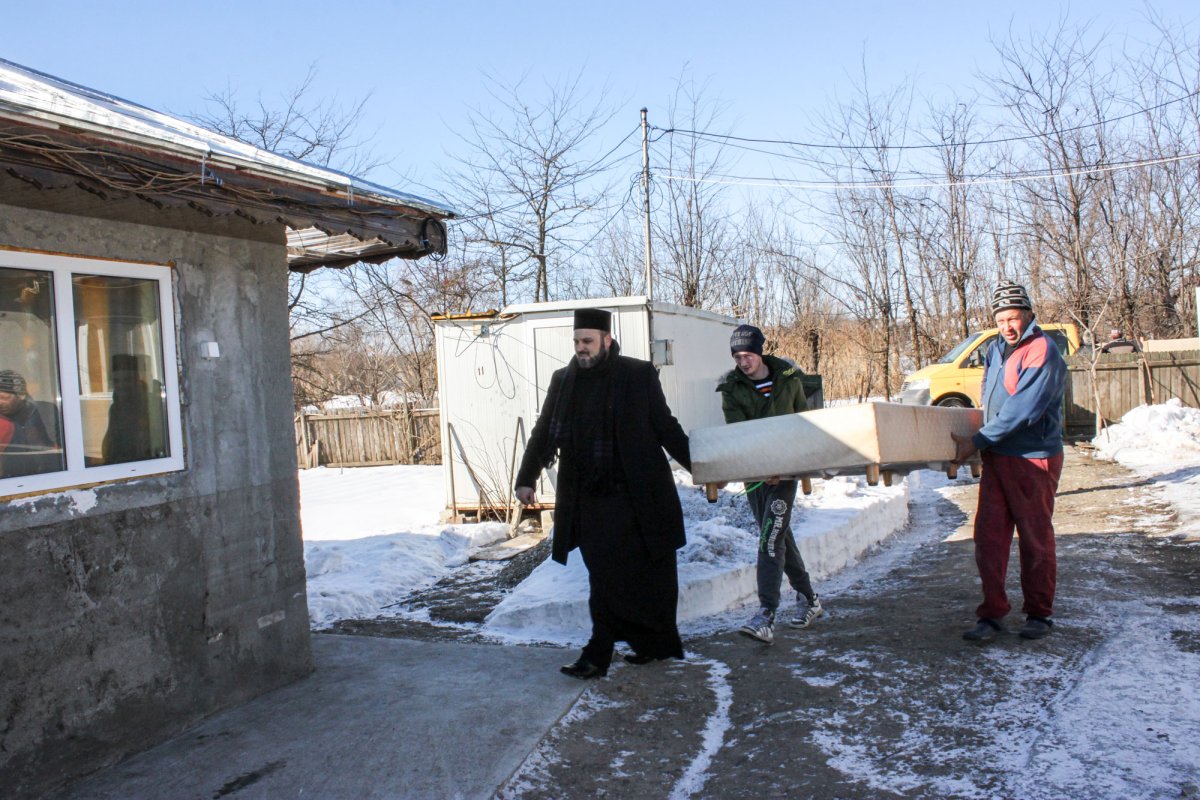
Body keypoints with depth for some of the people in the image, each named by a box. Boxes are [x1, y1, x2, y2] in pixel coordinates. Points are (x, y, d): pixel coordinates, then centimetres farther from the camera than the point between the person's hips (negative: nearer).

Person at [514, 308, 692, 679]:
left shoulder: (639, 375, -1)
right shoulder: (563, 380, 9)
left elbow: (666, 427, 4)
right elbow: (544, 434, 14)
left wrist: (698, 465, -1)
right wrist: (526, 479, 11)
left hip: (638, 497, -2)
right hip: (589, 500, 3)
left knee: (650, 576, 1)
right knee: (606, 579, 5)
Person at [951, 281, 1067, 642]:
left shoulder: (1043, 352, -14)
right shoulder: (995, 350, 11)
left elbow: (1022, 410, -21)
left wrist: (977, 441, -20)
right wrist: (981, 443, 9)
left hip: (1033, 459, -7)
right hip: (996, 457, 7)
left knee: (1035, 539, 7)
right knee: (988, 537, 4)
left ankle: (1039, 613, 21)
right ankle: (992, 613, 12)